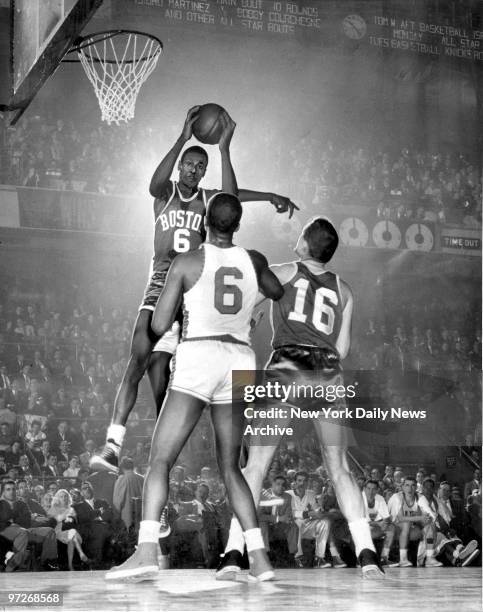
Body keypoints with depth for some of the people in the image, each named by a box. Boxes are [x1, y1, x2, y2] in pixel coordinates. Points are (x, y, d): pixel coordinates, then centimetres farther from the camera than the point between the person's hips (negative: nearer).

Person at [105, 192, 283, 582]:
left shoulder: (187, 263, 1)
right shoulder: (254, 261, 11)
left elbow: (159, 326, 1)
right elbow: (278, 293, 33)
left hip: (198, 356, -4)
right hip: (240, 361, 4)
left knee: (160, 460, -3)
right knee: (230, 468, 13)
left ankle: (147, 552, -19)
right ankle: (259, 559, 5)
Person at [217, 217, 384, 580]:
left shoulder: (285, 273, 8)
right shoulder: (343, 290, 17)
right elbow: (342, 349, 15)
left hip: (286, 371, -3)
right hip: (328, 375, 3)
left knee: (255, 465, 2)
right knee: (339, 468, 9)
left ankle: (234, 555, -6)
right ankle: (367, 556, 0)